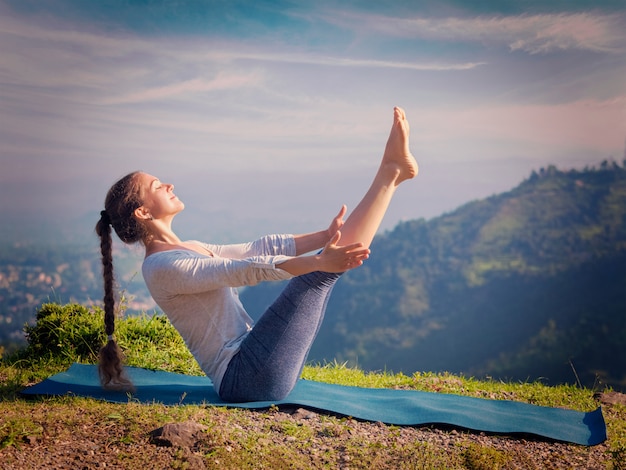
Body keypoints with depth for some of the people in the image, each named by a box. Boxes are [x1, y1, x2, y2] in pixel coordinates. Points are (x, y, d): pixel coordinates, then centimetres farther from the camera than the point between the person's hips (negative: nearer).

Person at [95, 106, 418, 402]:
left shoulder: (187, 251, 17)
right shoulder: (162, 267, -14)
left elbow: (261, 248, 13)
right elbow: (246, 270, -26)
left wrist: (325, 235, 5)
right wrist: (319, 260, -34)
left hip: (254, 371, 9)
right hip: (244, 378, -9)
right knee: (322, 268, -12)